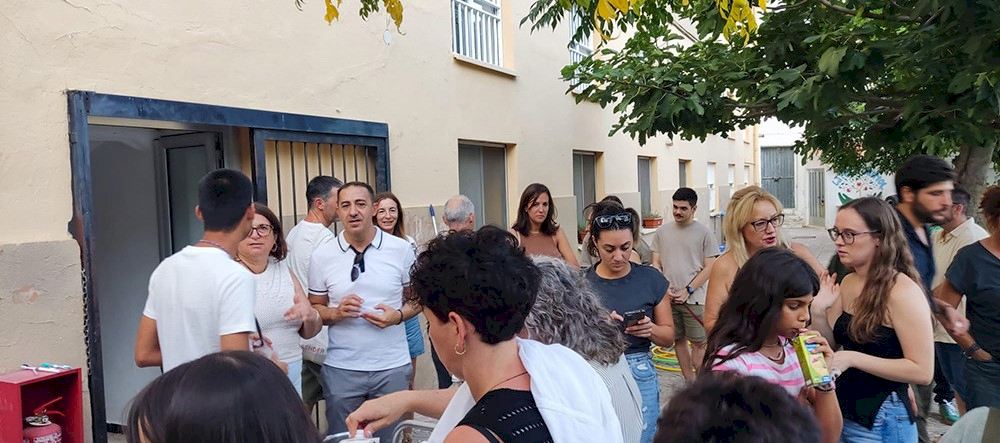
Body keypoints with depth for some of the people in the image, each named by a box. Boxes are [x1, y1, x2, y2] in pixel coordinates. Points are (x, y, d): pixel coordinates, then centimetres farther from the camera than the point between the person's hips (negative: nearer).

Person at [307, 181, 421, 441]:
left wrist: (398, 316, -13)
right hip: (341, 368, 1)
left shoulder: (401, 249, -3)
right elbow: (315, 308, 8)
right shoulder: (322, 255, -1)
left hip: (392, 366, 0)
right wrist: (336, 313, -13)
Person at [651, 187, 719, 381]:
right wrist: (665, 288, -4)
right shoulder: (662, 231, 8)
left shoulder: (704, 232, -1)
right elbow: (656, 264, 10)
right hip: (668, 298, 4)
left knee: (699, 343, -3)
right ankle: (689, 381, 24)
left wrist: (688, 290, -10)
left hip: (693, 298, -3)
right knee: (678, 340, 11)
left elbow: (709, 267, -3)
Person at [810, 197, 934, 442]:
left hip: (882, 421, -6)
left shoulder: (903, 292, -19)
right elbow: (830, 347, 6)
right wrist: (818, 311, -10)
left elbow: (922, 370, -21)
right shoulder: (848, 283, 2)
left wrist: (854, 358, -26)